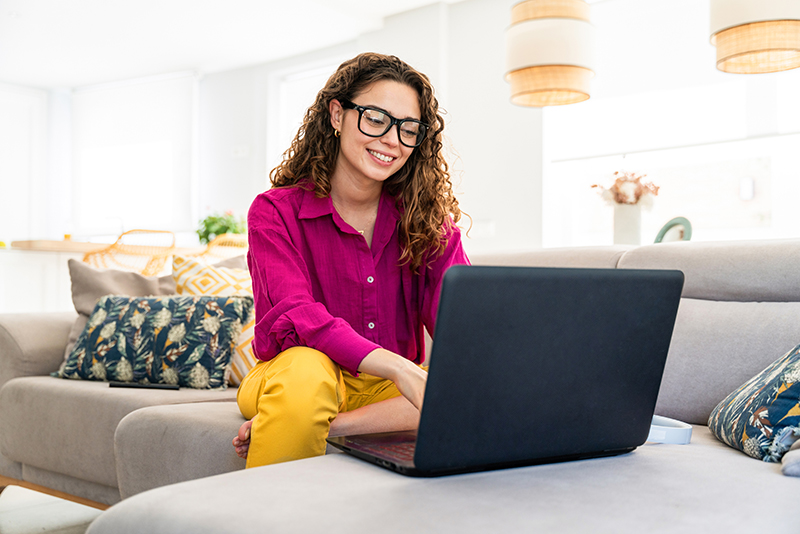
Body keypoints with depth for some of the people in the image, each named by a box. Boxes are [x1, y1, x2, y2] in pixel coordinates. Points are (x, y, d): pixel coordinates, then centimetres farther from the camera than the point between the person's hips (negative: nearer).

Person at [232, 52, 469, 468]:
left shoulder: (429, 220, 3)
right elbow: (297, 314, -23)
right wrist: (400, 369, -38)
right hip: (291, 374, -3)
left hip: (391, 387, 3)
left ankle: (332, 424, -26)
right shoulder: (275, 212, -7)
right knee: (307, 370, -38)